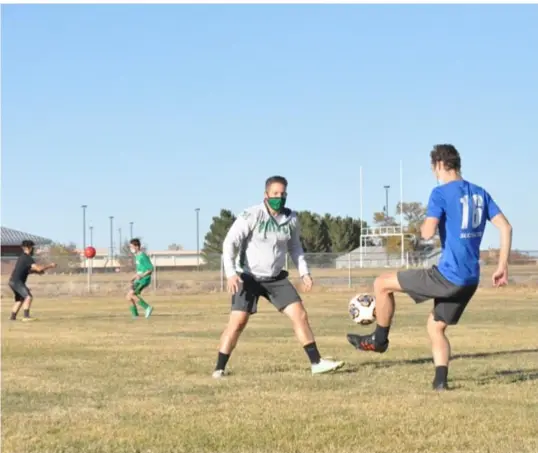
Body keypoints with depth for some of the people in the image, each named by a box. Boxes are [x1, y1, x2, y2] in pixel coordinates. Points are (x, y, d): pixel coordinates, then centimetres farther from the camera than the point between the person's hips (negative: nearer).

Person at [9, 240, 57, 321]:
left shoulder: (22, 257, 18)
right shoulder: (27, 258, -13)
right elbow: (38, 268, -22)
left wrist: (35, 271, 14)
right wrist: (50, 266, -10)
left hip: (13, 281, 10)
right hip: (17, 281, -10)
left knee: (20, 299, 24)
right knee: (28, 296, -19)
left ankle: (13, 317, 29)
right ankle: (26, 316, -28)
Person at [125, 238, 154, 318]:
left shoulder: (143, 256, -15)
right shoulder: (137, 256, 14)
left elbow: (151, 269, -17)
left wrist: (142, 276, -28)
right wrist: (134, 278, 19)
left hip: (144, 280, -9)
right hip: (139, 280, 9)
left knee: (131, 294, -21)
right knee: (129, 297, 3)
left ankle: (147, 307, -14)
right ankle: (135, 316, 7)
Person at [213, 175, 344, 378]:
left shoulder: (291, 219, -2)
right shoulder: (251, 216, -18)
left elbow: (295, 246, 15)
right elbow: (230, 243, -18)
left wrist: (304, 272, 4)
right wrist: (231, 273, -28)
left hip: (276, 277, 5)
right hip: (248, 277, -5)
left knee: (300, 315, -3)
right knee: (237, 322, -13)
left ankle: (316, 363, 4)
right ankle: (219, 369, -1)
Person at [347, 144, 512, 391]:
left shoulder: (441, 193, -9)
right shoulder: (480, 193, 11)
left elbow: (428, 232, -20)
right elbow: (505, 227, 8)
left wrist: (422, 226, 4)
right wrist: (502, 266, 11)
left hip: (448, 276, -8)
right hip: (471, 280, 8)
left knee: (382, 284, 6)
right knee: (436, 326, 21)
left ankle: (379, 340, 18)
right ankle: (440, 380, 7)